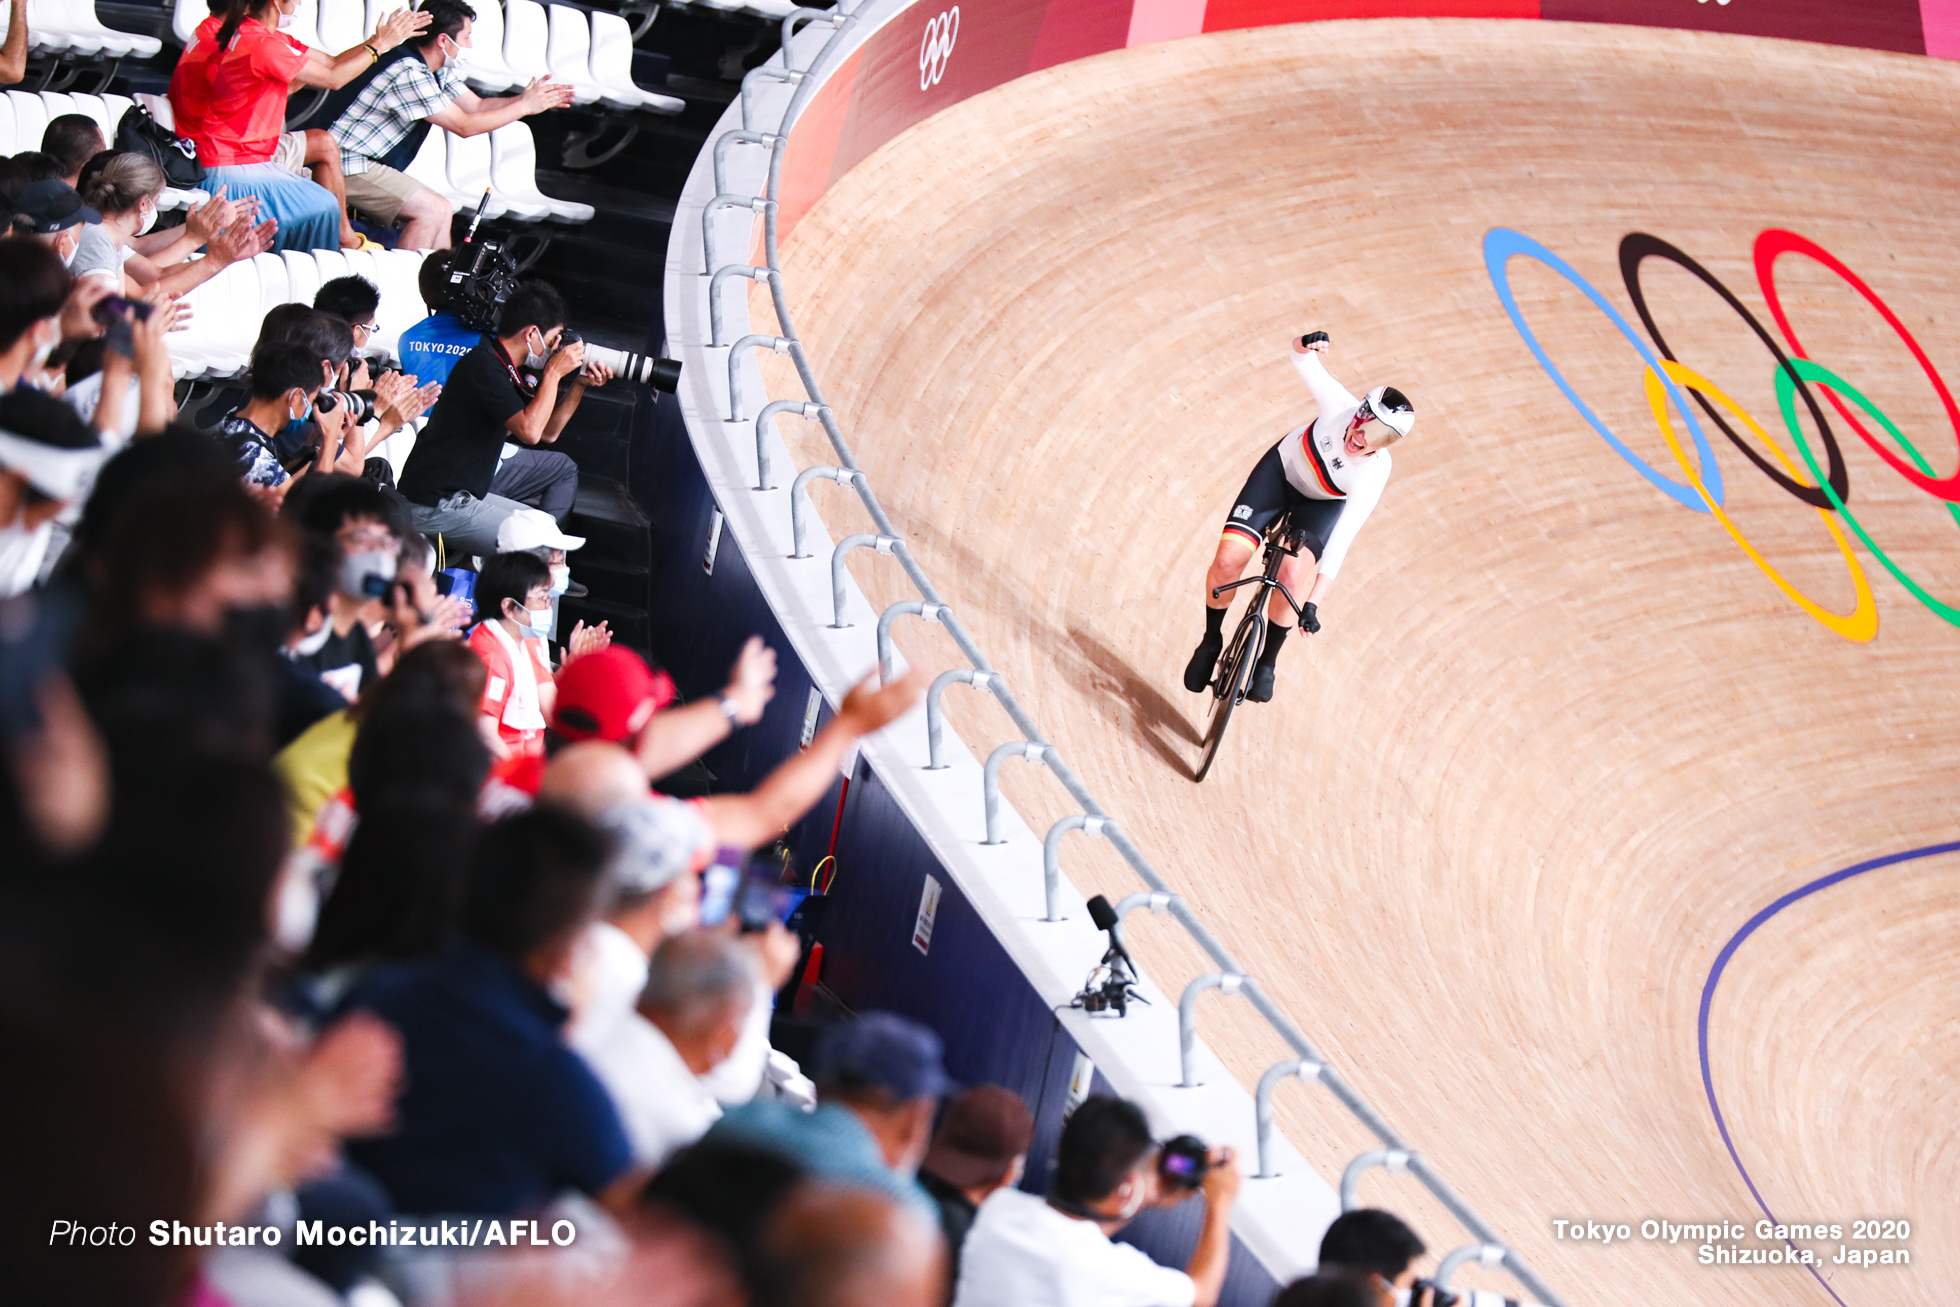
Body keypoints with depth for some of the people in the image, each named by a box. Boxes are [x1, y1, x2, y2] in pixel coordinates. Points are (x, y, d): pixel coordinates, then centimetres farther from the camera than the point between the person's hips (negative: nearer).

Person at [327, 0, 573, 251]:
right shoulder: (410, 75, -24)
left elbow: (476, 105, 15)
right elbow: (464, 125, -20)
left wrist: (527, 98, 1)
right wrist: (524, 107, -15)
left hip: (369, 164, 11)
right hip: (349, 167, -11)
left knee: (441, 211, 10)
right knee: (434, 209, -20)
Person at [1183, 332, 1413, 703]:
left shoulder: (1372, 474, -36)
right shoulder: (1341, 407, -34)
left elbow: (1341, 541, -38)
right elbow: (1303, 360, -26)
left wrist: (1314, 602, -42)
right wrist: (1306, 346, -51)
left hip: (1324, 504, -1)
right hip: (1282, 468, 1)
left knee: (1293, 573, -27)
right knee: (1228, 558, -16)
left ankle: (1266, 663, 0)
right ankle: (1211, 642, 12)